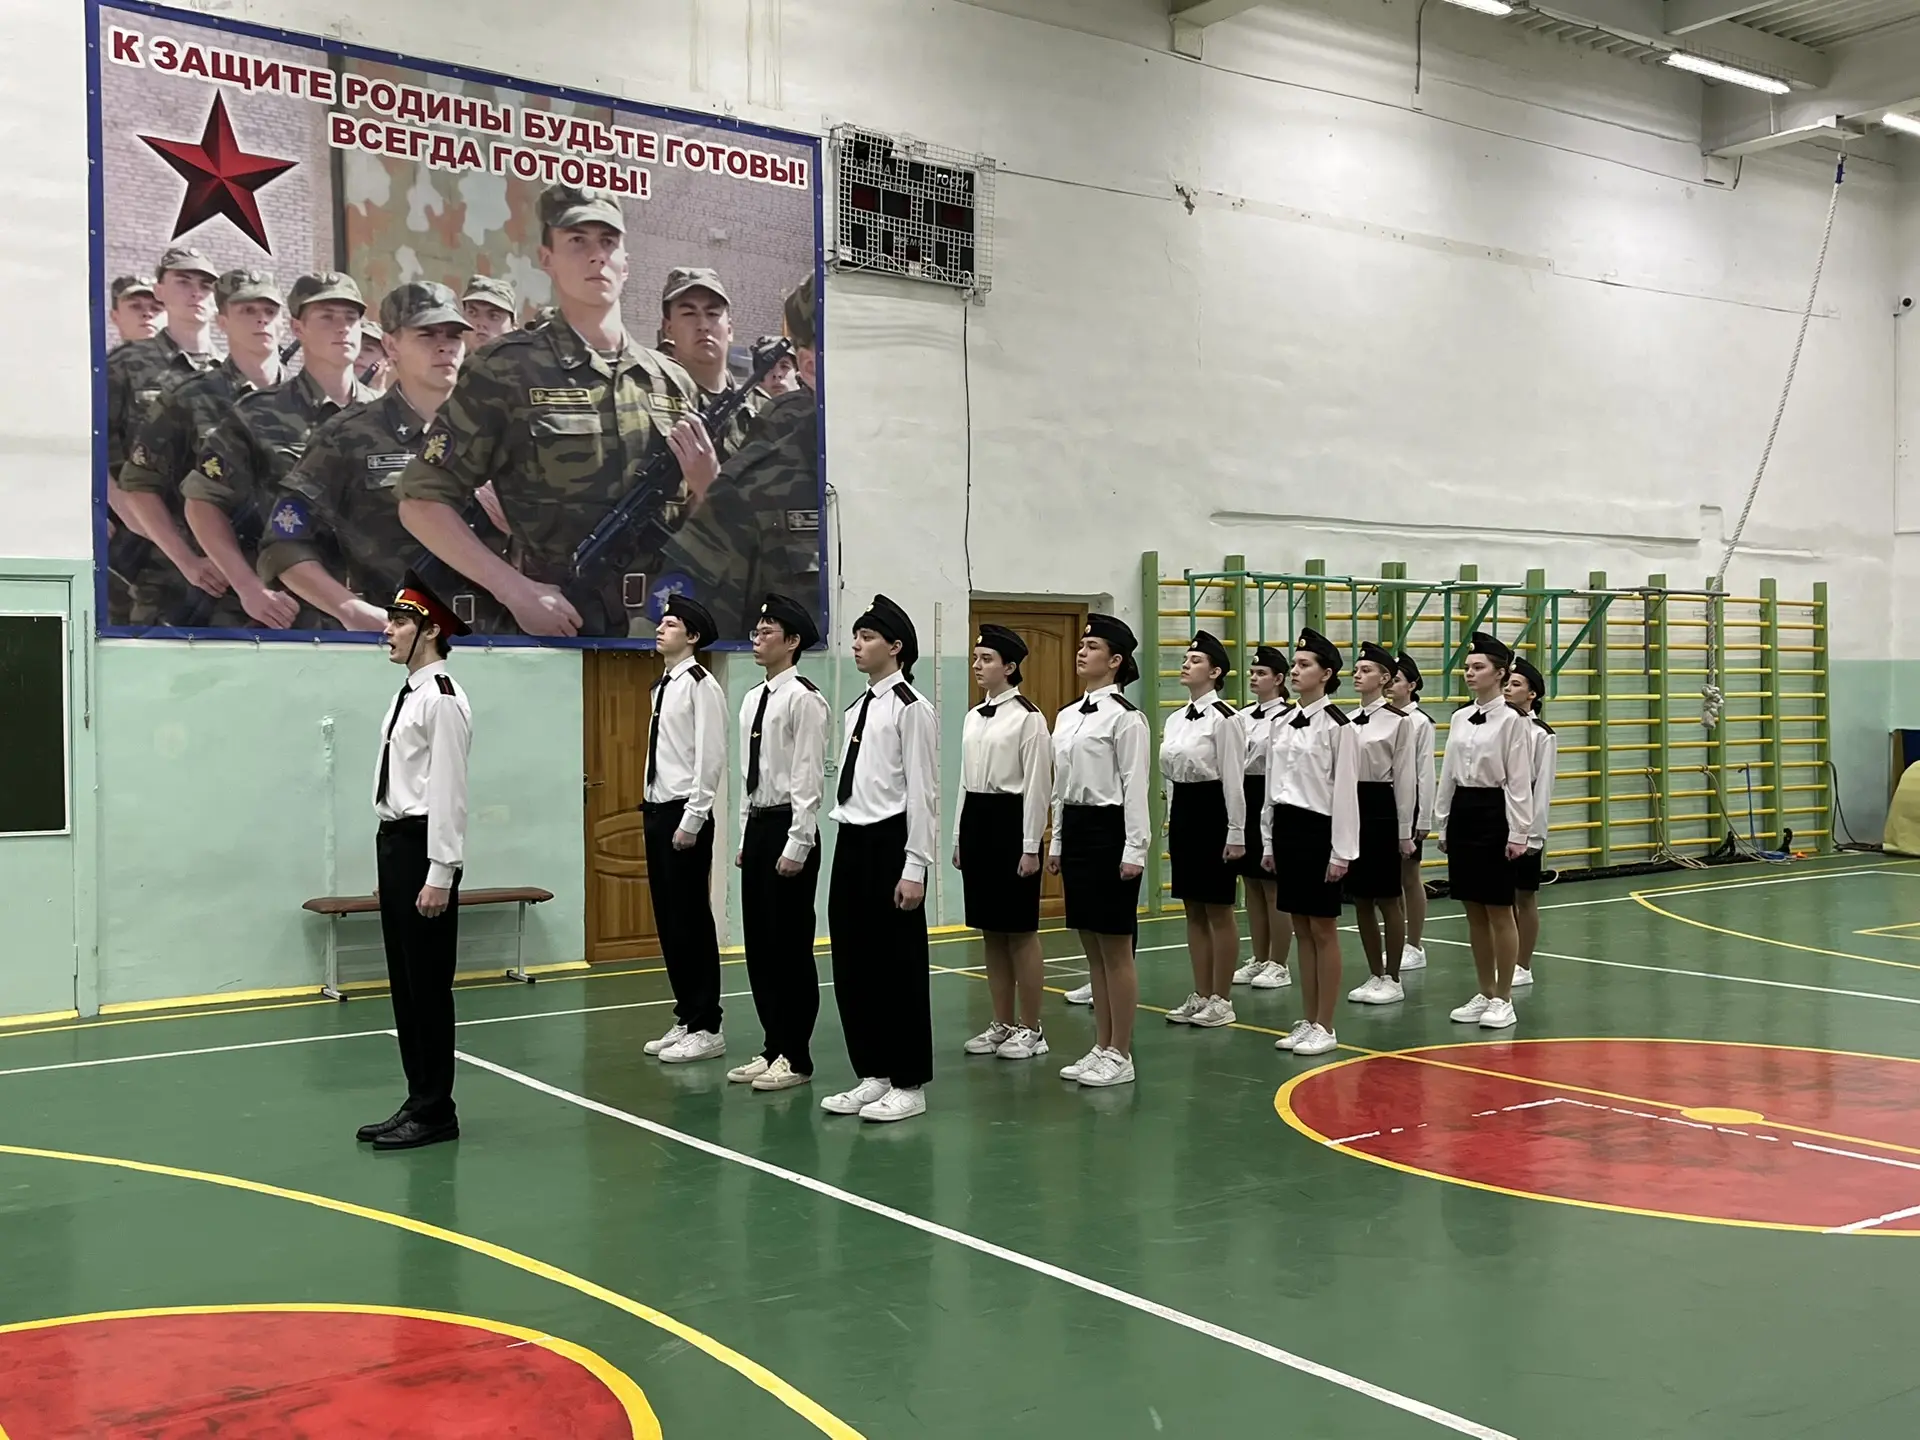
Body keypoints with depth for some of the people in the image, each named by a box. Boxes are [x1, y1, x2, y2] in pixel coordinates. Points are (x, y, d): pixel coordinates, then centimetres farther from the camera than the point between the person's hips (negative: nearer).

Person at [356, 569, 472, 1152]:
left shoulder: (442, 699, -14)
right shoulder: (407, 696, 15)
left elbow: (448, 792, -19)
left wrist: (439, 877, -21)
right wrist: (390, 869, 19)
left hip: (423, 846, -10)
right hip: (394, 841, 10)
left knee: (428, 983, -2)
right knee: (405, 981, 14)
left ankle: (435, 1112, 8)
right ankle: (418, 1102, 24)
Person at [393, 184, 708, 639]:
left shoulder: (672, 383, 12)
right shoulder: (506, 372, -1)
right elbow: (422, 502, -2)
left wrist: (707, 483, -3)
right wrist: (514, 588, -11)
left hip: (670, 626, 5)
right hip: (562, 629, -4)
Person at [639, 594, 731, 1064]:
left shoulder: (701, 685, -12)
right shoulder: (662, 686, 14)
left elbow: (710, 758, -16)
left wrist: (691, 822, -18)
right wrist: (657, 813, 13)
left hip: (684, 814, -9)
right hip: (658, 811, 9)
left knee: (691, 920, -3)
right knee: (668, 920, 12)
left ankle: (706, 1029, 6)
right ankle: (686, 1019, 21)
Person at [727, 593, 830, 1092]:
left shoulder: (803, 698, -13)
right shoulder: (753, 699, 13)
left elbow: (808, 777, -16)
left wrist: (796, 845, -18)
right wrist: (745, 838, 16)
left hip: (787, 830, -8)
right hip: (757, 827, 9)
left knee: (791, 947, -1)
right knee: (759, 944, 12)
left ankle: (796, 1057, 9)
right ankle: (773, 1047, 23)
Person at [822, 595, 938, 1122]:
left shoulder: (910, 708, -11)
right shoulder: (856, 709, 14)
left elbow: (921, 791, -14)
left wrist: (915, 867, -16)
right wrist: (847, 840, 14)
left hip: (889, 842, -8)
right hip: (852, 841, 8)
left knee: (898, 965, 1)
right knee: (852, 965, 11)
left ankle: (908, 1084, 12)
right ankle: (872, 1075, 23)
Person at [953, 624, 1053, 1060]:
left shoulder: (1028, 717, -9)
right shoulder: (973, 717, 13)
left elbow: (1037, 784, -12)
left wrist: (1030, 846, -15)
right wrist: (959, 837, 13)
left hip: (1010, 820, -7)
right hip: (975, 820, 8)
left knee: (1020, 931, 0)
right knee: (990, 931, 12)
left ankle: (1030, 1029, 10)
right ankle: (1002, 1024, 21)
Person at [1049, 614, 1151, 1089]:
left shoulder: (1125, 716, -11)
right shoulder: (1066, 716, 13)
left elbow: (1135, 785, -14)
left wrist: (1134, 850, -16)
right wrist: (1057, 842, 15)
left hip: (1109, 830, -8)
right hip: (1075, 830, 8)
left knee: (1116, 949, -1)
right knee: (1092, 948, 12)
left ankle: (1120, 1055, 8)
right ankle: (1101, 1047, 21)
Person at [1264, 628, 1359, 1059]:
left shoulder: (1337, 725, -10)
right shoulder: (1283, 725, 11)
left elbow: (1345, 791, -12)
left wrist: (1341, 851, -14)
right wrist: (1269, 842, 14)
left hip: (1319, 830, -7)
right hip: (1287, 829, 7)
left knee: (1323, 930, 0)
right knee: (1301, 930, 11)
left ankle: (1325, 1027, 8)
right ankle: (1308, 1021, 19)